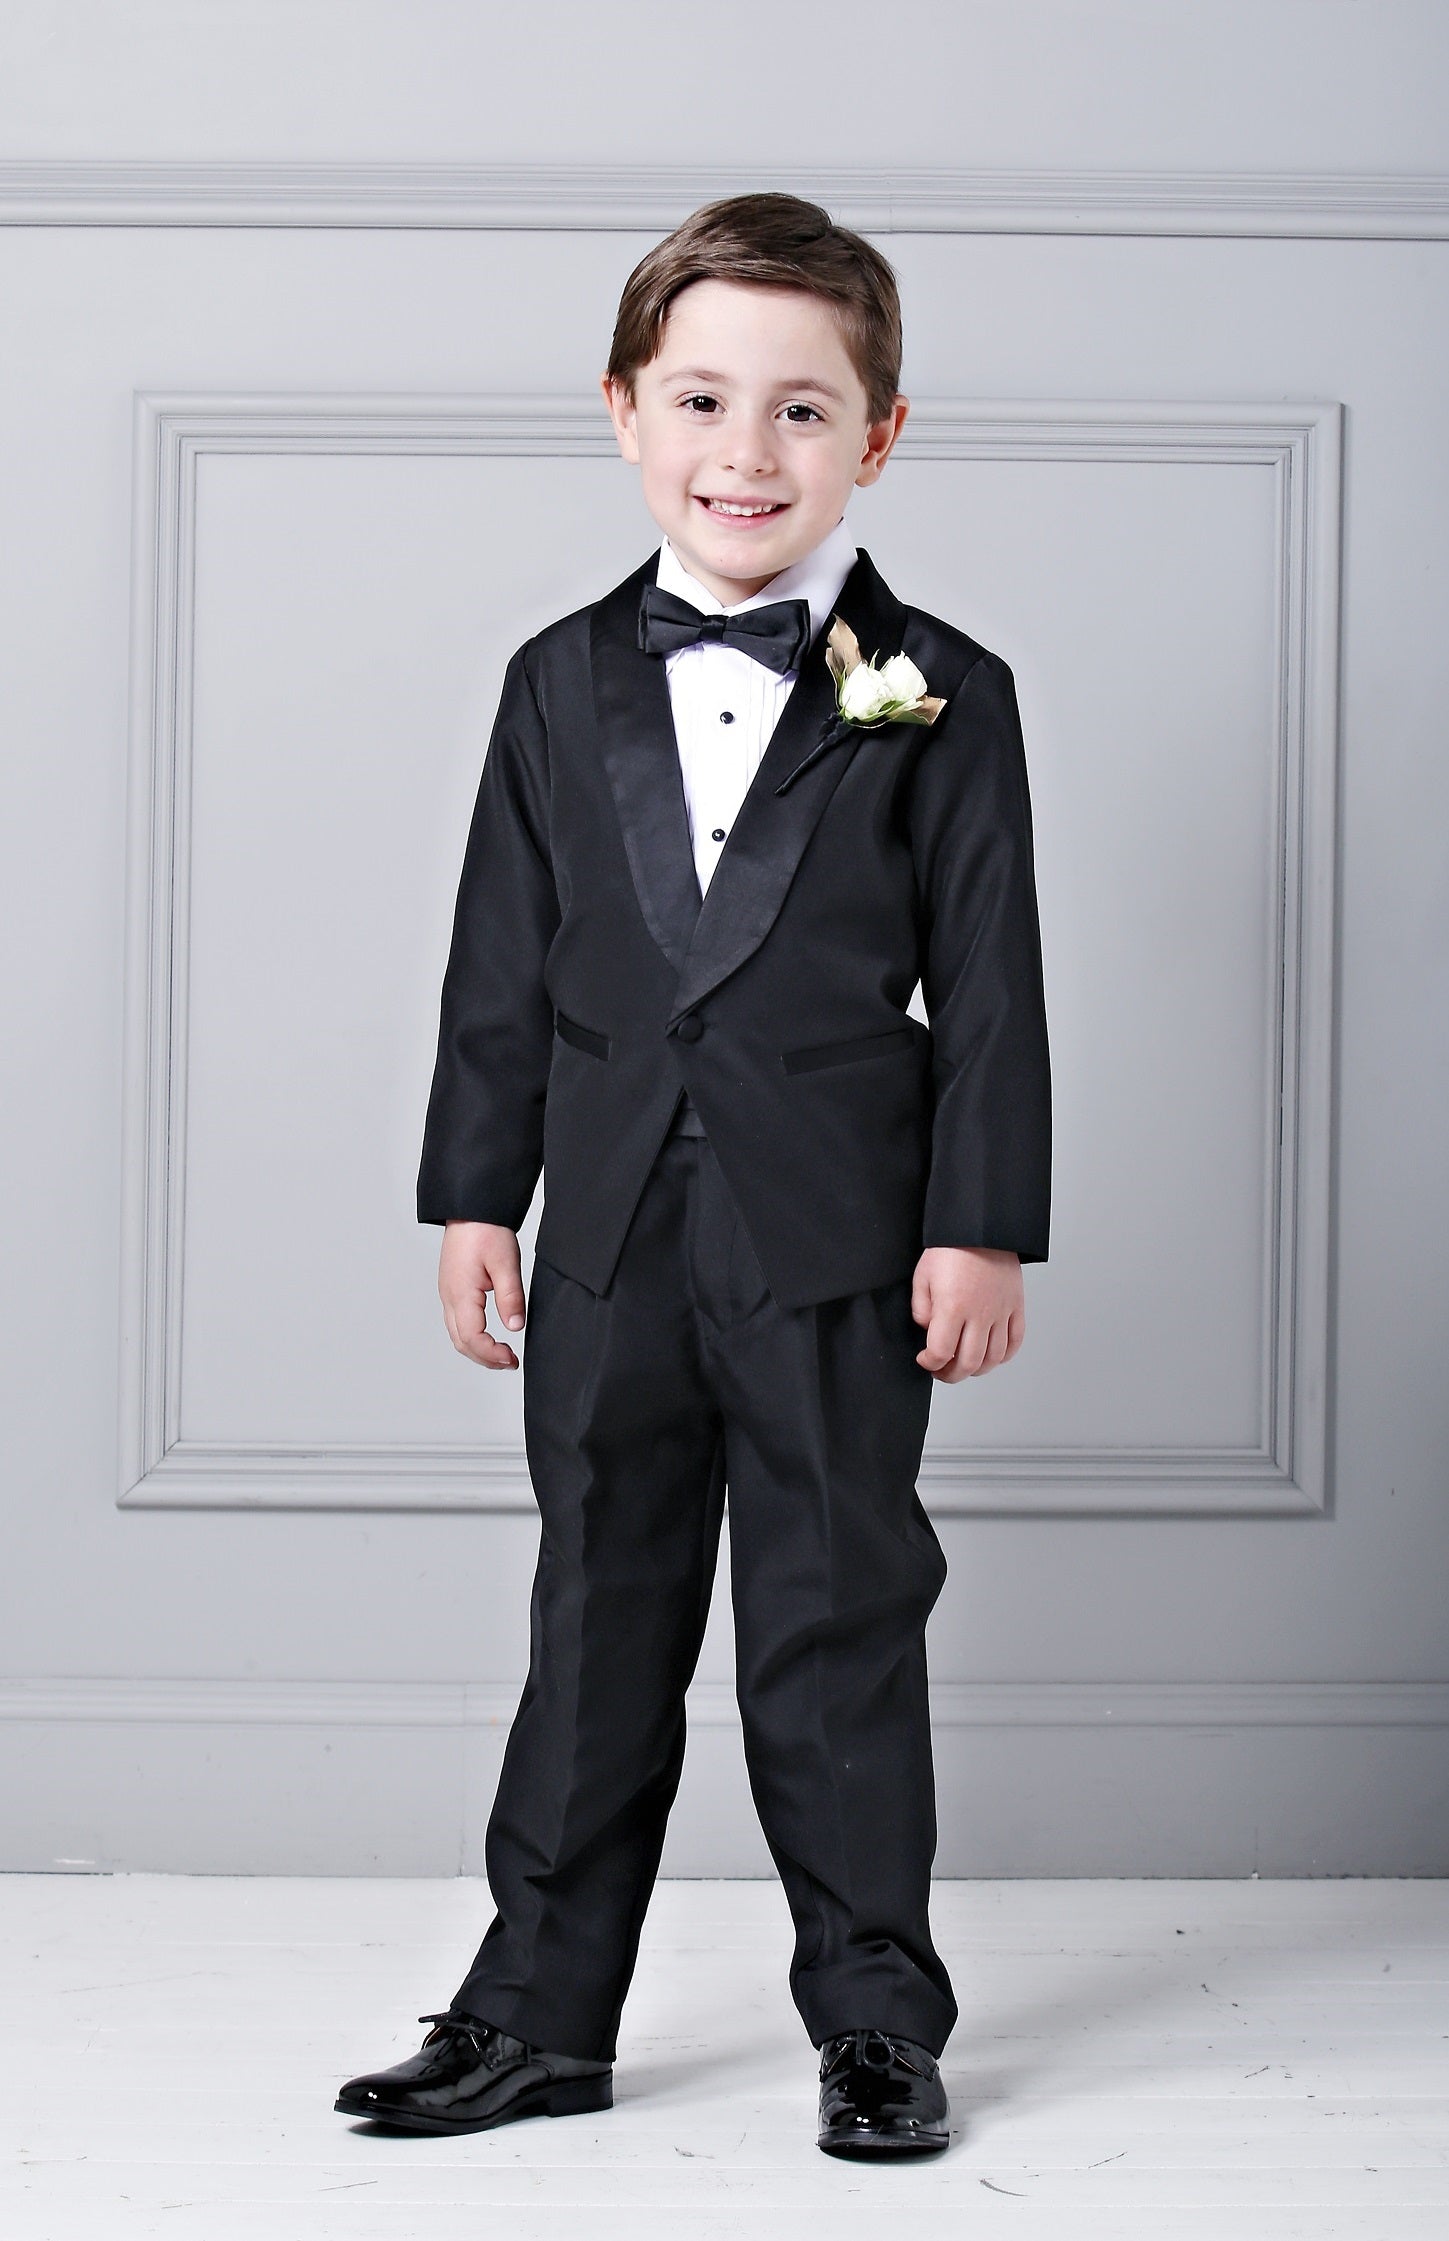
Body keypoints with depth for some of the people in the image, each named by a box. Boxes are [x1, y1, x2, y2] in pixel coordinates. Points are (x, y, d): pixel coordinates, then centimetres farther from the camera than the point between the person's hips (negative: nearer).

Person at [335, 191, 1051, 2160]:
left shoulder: (940, 698, -2)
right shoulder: (562, 685, 6)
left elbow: (992, 987, -3)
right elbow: (503, 963, 9)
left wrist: (985, 1228, -7)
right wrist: (476, 1193, 5)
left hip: (837, 1250, -3)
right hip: (612, 1238, 3)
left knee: (838, 1632, 5)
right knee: (597, 1627, 12)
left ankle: (877, 2019, 19)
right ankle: (541, 2012, 22)